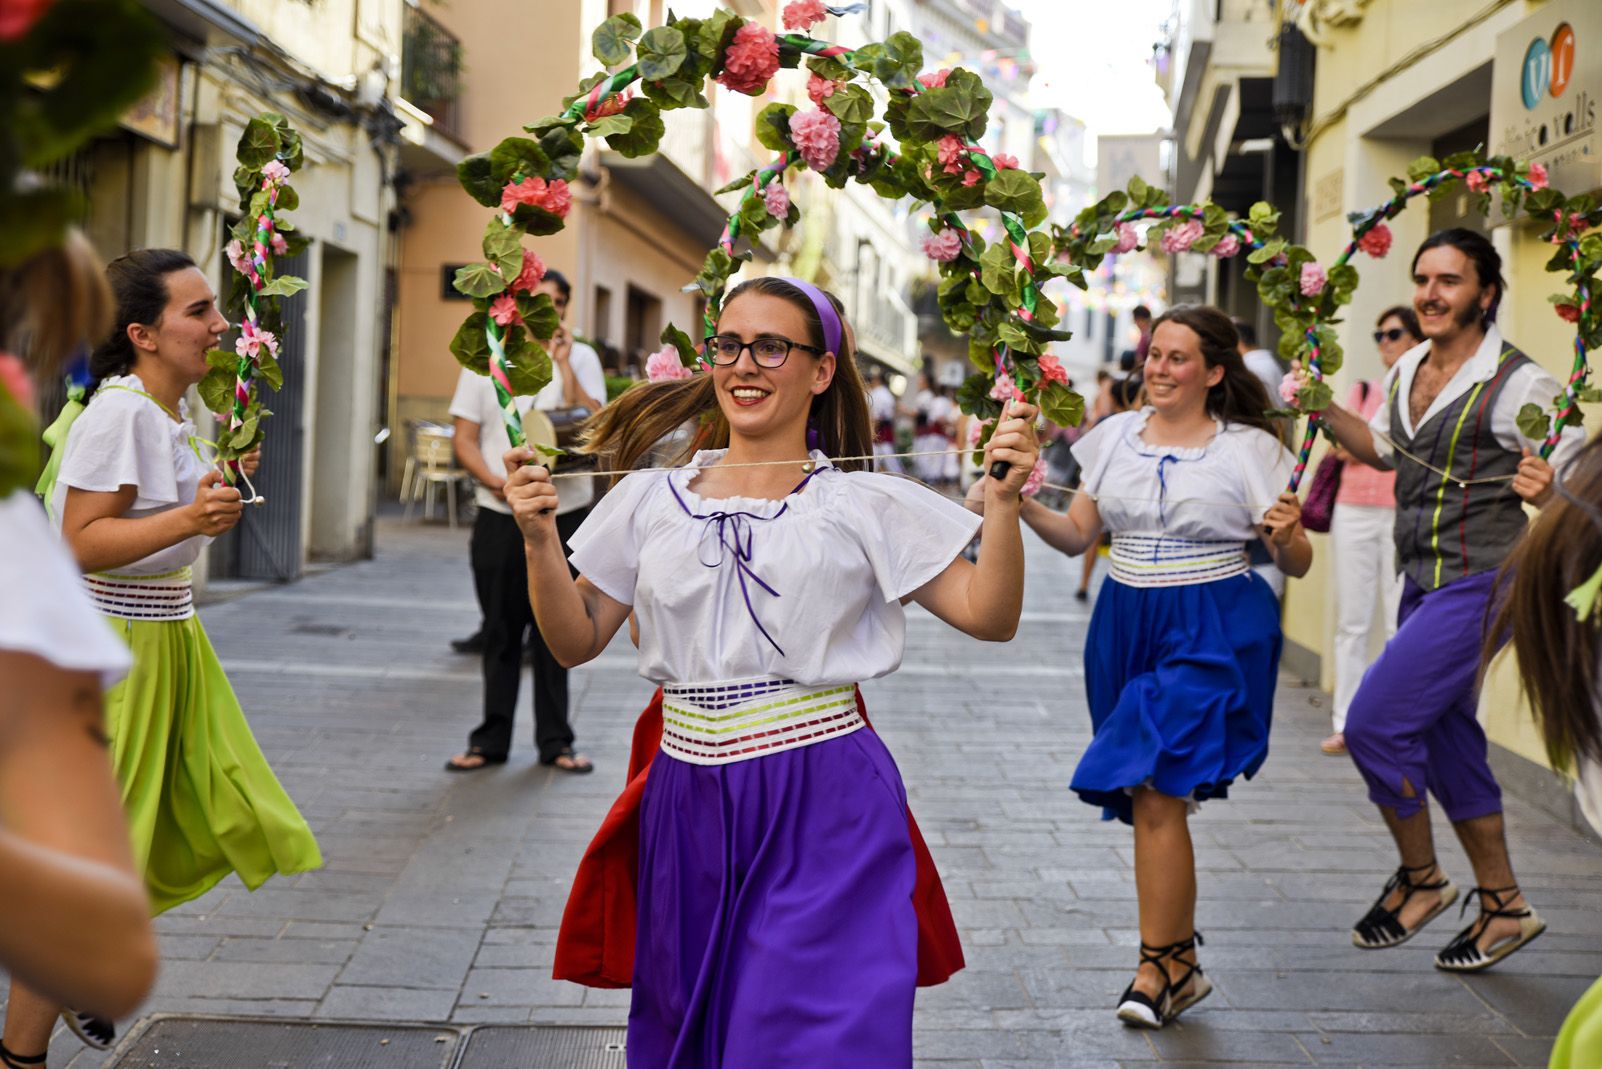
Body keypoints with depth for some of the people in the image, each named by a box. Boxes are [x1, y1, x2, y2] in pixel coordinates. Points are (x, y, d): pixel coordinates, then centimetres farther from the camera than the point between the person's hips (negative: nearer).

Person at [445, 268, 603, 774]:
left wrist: (563, 366, -13)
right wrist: (495, 481, -13)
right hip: (500, 513, 1)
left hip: (565, 513, 0)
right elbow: (465, 438, 3)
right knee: (501, 631, 6)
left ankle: (555, 741, 15)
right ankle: (492, 739, 15)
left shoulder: (580, 359, 4)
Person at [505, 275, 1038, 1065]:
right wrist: (539, 538, -6)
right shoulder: (652, 501, 6)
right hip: (686, 809, 3)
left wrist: (1003, 502, -17)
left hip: (824, 818, -3)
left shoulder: (864, 504, -1)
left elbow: (989, 616, -4)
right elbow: (576, 641, 8)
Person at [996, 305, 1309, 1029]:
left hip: (1211, 635, -5)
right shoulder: (1115, 437, 8)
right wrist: (1024, 507, -7)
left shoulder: (1249, 449, -3)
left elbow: (1297, 564, 0)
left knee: (1155, 792, -14)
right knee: (1148, 800, 9)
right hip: (1126, 625, 5)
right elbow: (1076, 537, 10)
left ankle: (1158, 967, -2)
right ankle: (1181, 959, 25)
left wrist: (1286, 537, -22)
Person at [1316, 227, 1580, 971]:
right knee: (1445, 742, 14)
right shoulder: (1406, 372, 8)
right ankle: (1503, 906, 28)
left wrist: (1546, 492, -36)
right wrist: (1323, 410, 11)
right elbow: (1382, 447, 25)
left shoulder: (1517, 384, -15)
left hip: (1480, 586, -8)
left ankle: (1419, 878, 9)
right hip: (1422, 585, 8)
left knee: (1375, 721, -13)